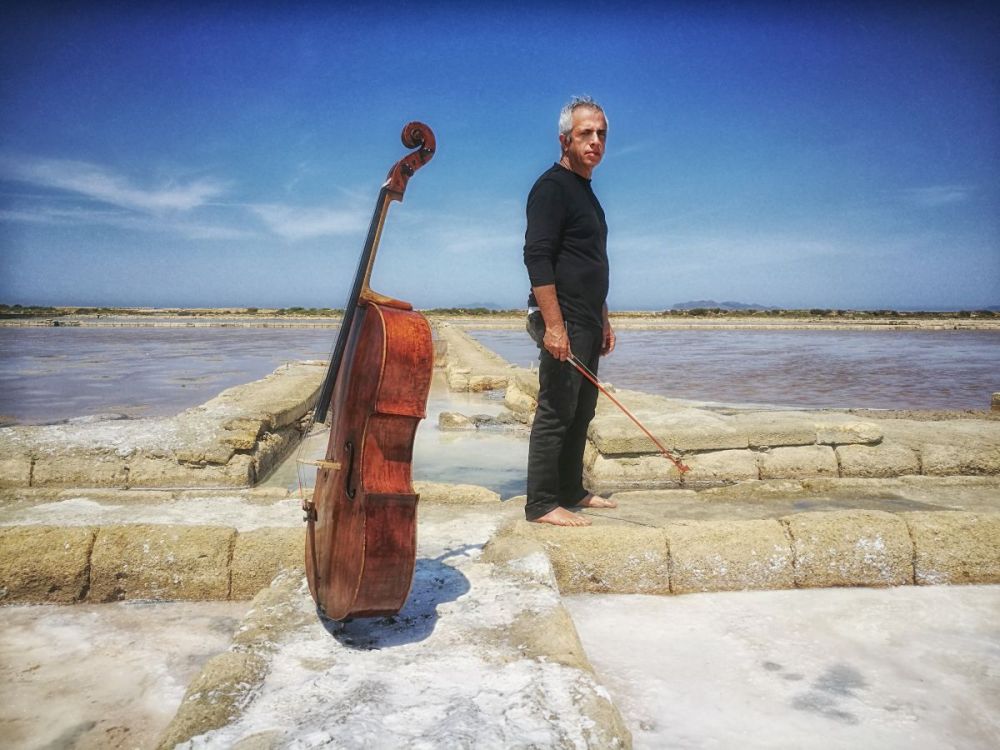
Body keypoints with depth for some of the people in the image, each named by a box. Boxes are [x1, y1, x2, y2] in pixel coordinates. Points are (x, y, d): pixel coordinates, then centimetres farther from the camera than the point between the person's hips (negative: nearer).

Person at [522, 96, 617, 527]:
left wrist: (603, 321, 24)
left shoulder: (586, 193, 21)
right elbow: (536, 257, -19)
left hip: (586, 323, 10)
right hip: (562, 321, -10)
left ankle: (571, 491, 25)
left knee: (581, 412, 14)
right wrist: (553, 324, -25)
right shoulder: (552, 187, -8)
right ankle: (541, 504, 0)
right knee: (555, 413, -7)